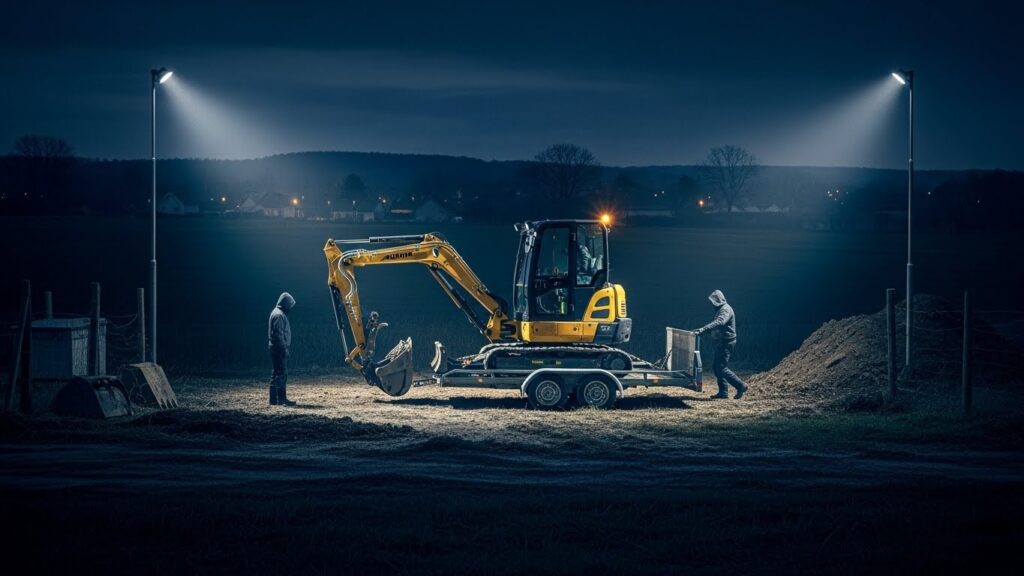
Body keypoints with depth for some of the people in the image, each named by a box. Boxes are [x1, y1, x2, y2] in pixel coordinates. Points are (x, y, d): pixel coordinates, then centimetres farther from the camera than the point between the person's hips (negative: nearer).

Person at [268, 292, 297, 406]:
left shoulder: (276, 313, 16)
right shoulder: (279, 315, -16)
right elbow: (278, 334, -21)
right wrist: (284, 347, -20)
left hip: (276, 348, 11)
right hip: (279, 349, -11)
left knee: (276, 373, 12)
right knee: (282, 373, -11)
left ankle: (274, 399, 15)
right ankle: (282, 399, -13)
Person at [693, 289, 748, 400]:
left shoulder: (726, 309, -16)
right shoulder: (720, 310, 17)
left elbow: (719, 322, -34)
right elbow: (715, 325, 27)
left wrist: (703, 329, -43)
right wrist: (702, 330, 17)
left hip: (726, 343, -11)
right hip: (720, 343, 11)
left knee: (722, 368, -12)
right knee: (717, 368, 11)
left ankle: (741, 386, -6)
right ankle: (723, 391, 13)